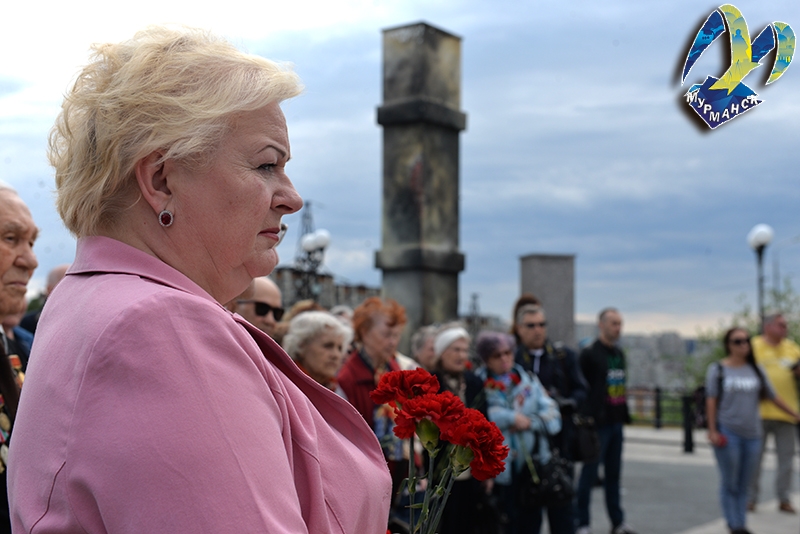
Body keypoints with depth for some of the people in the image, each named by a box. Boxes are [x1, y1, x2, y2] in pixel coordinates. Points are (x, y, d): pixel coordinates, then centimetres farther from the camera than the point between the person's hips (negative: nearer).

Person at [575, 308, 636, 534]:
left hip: (615, 423, 7)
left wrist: (624, 414, 14)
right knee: (589, 473, -2)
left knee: (613, 474, 13)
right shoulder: (589, 354, -9)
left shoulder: (619, 354, 14)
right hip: (596, 423, -7)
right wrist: (586, 416, -14)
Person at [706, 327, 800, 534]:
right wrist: (712, 430, -8)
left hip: (752, 433, 4)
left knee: (743, 485, 7)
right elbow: (711, 401, -3)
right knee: (730, 484, -1)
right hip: (727, 433, -4)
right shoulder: (717, 369, 0)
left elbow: (772, 397, 15)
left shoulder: (756, 370, 9)